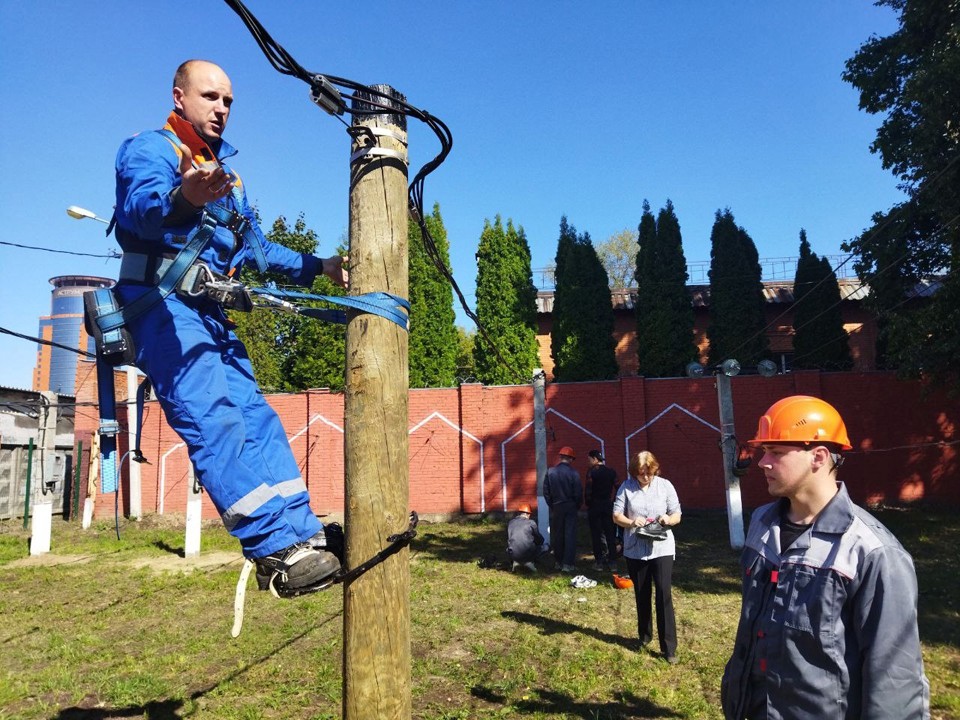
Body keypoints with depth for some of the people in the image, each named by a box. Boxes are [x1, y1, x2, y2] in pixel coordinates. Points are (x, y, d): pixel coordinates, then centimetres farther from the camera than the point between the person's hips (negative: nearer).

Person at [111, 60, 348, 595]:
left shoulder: (226, 174, 25)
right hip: (163, 304, -7)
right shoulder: (149, 148, 1)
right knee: (214, 421, -21)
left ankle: (303, 535, -5)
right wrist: (183, 198, -46)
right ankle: (277, 548, -26)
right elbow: (141, 206, -22)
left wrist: (317, 267, 11)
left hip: (211, 312, 8)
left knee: (258, 419, -4)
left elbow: (257, 247, 24)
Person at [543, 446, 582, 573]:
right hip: (570, 507, -2)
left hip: (556, 507, 2)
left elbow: (546, 491, -1)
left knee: (557, 535, 13)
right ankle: (568, 564, -1)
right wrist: (577, 506, 7)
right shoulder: (573, 473, -12)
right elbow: (578, 493, -9)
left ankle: (559, 561, 21)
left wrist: (551, 505, 10)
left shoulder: (550, 472, -5)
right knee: (570, 535, 2)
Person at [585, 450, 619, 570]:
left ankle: (599, 561, 5)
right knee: (610, 533, 8)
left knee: (596, 534, 4)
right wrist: (612, 502, 6)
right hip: (608, 505, 4)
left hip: (595, 506, -3)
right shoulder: (611, 471, 3)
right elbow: (616, 488, 0)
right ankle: (612, 561, 9)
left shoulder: (592, 472, -10)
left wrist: (588, 503, -1)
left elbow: (588, 490, -13)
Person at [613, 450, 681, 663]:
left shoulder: (665, 485, -2)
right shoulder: (626, 487, -3)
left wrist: (668, 519, -19)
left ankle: (669, 647, 1)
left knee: (664, 595, -7)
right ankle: (644, 635, 34)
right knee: (641, 595, 15)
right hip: (635, 550, 1)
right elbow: (616, 515, -3)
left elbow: (677, 515, 3)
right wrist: (631, 522, -22)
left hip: (662, 548, -1)